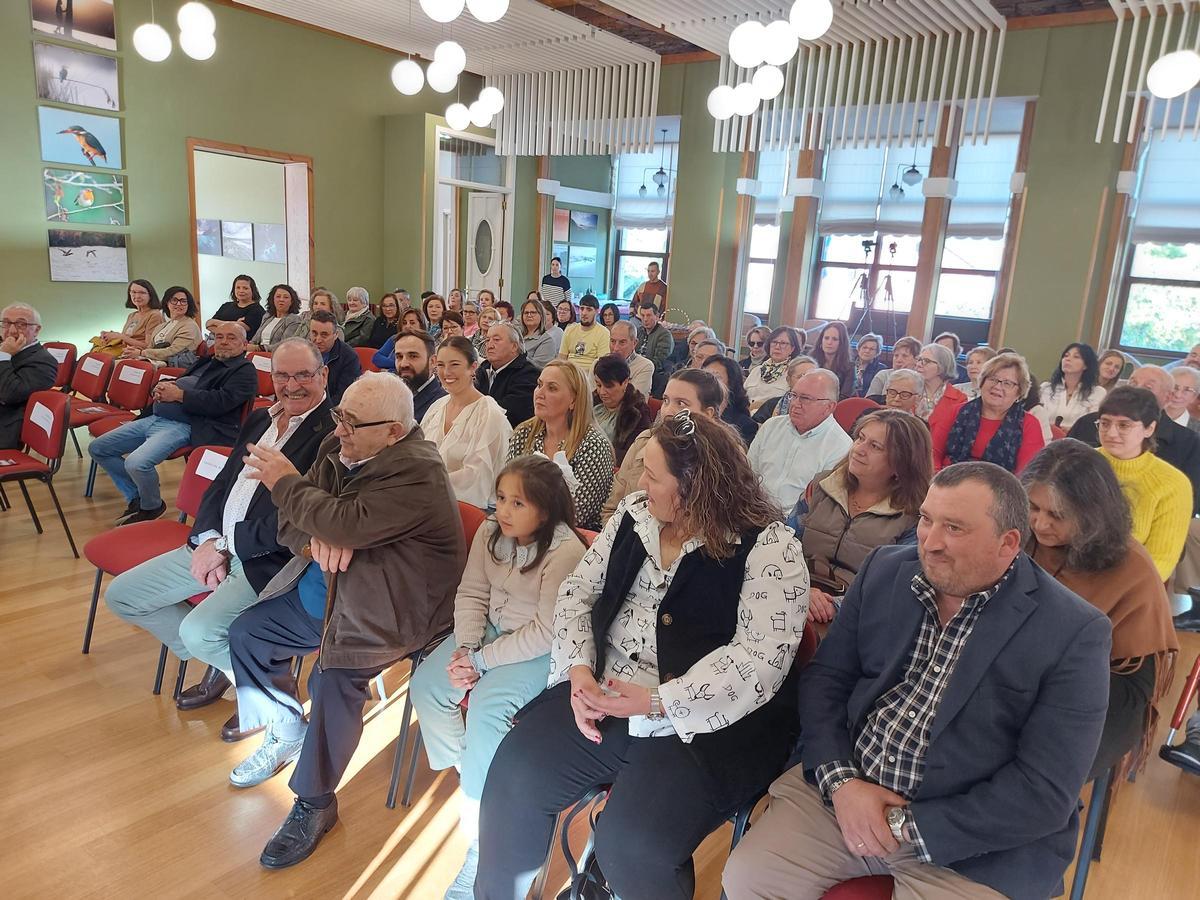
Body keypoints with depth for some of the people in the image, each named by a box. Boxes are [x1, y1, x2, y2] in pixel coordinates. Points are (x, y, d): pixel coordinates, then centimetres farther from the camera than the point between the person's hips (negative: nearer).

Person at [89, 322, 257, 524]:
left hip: (185, 426, -9)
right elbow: (177, 383, 31)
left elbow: (222, 401, -16)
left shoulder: (244, 370, -2)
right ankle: (136, 498, 20)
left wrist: (179, 395, -12)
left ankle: (151, 507, 0)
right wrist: (161, 388, 6)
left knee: (136, 463, -31)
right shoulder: (205, 362, 25)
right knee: (97, 448, 9)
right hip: (155, 418, 9)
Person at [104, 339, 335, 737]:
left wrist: (226, 545, -14)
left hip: (271, 559, -9)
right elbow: (220, 484, 13)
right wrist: (207, 539, -5)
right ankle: (223, 662, 21)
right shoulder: (259, 419, 13)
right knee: (121, 595, 11)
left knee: (198, 631, -28)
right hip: (217, 543, 9)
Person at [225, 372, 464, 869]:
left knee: (333, 676, -28)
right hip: (322, 590, 9)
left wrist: (285, 482, -17)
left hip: (386, 609, -9)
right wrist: (316, 539, -20)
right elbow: (292, 521, 5)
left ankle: (314, 804, -5)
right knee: (246, 633, 10)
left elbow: (348, 523, -32)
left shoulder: (417, 473, -24)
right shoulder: (339, 449, 2)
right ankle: (287, 731, 31)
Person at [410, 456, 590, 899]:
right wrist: (466, 648, -16)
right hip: (490, 629, 8)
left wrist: (483, 660, -23)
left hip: (540, 649, -7)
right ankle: (467, 774, 17)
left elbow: (547, 630, -25)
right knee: (425, 686, -5)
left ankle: (480, 834, -12)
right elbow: (471, 593, 0)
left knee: (486, 707, -27)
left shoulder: (565, 551, -25)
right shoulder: (490, 532, -4)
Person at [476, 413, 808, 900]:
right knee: (513, 776, -8)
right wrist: (580, 668, -8)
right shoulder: (634, 513, 6)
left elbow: (762, 658, -20)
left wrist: (658, 702, -25)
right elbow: (578, 591, 9)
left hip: (705, 723, -5)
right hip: (603, 696, 6)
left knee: (634, 843, -23)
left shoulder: (768, 546, -12)